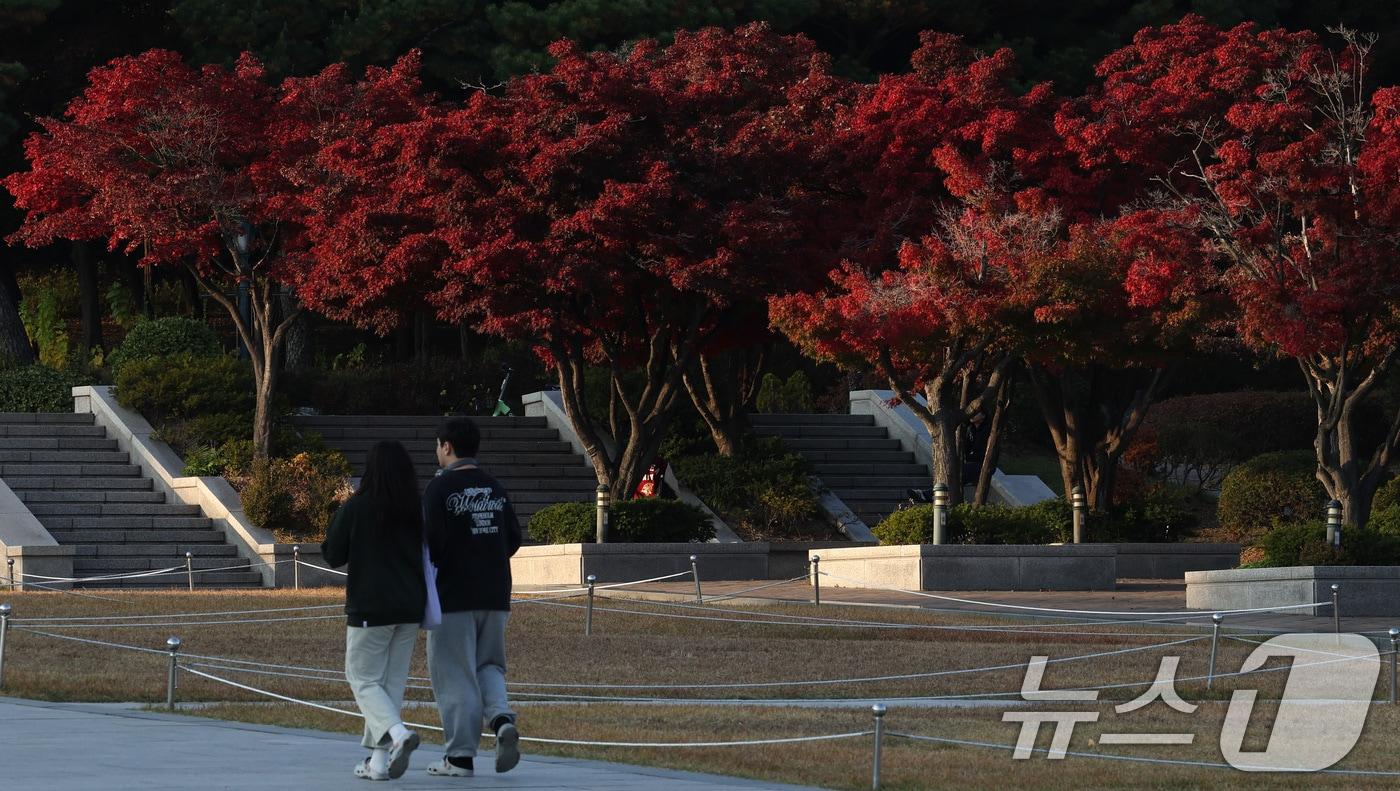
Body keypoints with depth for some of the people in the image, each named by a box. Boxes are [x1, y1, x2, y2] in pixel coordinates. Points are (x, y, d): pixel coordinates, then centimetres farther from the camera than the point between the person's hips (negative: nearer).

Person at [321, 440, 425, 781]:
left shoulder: (356, 508, -11)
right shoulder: (417, 511, 1)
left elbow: (333, 556, -3)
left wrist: (334, 527, 12)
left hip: (369, 609, -4)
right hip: (410, 609, 4)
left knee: (363, 679, 5)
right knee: (393, 681, 10)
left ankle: (398, 733, -21)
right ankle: (379, 761, 8)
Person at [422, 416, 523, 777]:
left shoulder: (441, 487, -9)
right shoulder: (495, 488, 9)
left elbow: (431, 541, -15)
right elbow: (514, 538, 10)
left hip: (454, 595, -5)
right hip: (495, 595, 5)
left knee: (454, 676, 1)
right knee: (488, 665, 17)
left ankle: (460, 756, 2)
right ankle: (502, 718, -10)